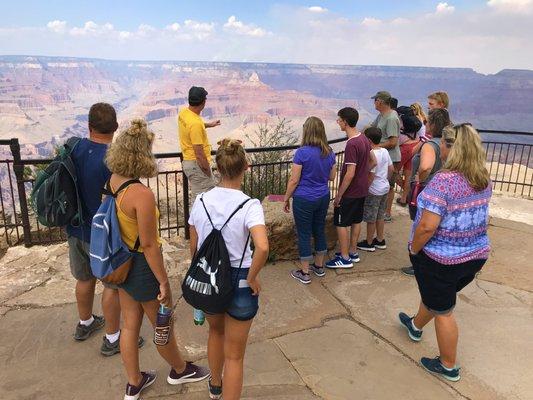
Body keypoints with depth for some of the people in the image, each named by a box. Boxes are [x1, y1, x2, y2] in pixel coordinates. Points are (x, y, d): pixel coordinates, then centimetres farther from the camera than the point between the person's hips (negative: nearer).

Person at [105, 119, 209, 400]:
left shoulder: (113, 180, -9)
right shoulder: (142, 194, -30)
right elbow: (149, 245, -25)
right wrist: (164, 282, -17)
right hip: (142, 265, -8)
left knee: (130, 325, 22)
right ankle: (179, 370, 45)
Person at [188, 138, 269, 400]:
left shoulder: (201, 201, -7)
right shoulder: (249, 206, -21)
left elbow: (194, 246, 1)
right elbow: (262, 247, -36)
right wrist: (252, 278, -19)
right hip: (238, 283, -5)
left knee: (216, 332, 33)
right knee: (234, 355, 14)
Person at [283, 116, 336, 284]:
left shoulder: (302, 152, -17)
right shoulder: (329, 153, 1)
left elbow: (294, 180, -14)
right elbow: (332, 177, 11)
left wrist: (286, 198, -2)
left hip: (304, 200, -6)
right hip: (323, 198, 6)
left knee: (304, 234, 5)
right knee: (320, 231, 18)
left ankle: (304, 273, 15)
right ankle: (319, 266, 32)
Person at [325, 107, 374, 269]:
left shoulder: (351, 144, -25)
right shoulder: (363, 138, 3)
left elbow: (350, 173, -25)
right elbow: (373, 162, 13)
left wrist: (339, 195, -18)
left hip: (350, 192, -9)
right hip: (362, 189, 9)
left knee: (341, 223, 4)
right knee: (356, 221, 18)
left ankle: (345, 258, 13)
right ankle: (353, 252, 31)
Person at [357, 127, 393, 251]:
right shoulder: (385, 151, 1)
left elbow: (371, 176, -24)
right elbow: (391, 169, 9)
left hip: (374, 191, -8)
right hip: (385, 188, 8)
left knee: (370, 219, 6)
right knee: (380, 216, 20)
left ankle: (369, 243, 19)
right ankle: (380, 240, 31)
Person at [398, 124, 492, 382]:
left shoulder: (444, 181, -27)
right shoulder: (484, 179, -1)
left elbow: (427, 226, -30)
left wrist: (414, 249, -14)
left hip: (441, 258, -7)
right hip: (477, 254, 8)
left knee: (443, 311, 12)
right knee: (436, 296, 29)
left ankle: (449, 367, 31)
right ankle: (416, 325, 55)